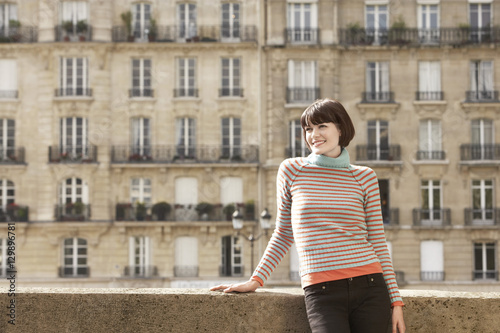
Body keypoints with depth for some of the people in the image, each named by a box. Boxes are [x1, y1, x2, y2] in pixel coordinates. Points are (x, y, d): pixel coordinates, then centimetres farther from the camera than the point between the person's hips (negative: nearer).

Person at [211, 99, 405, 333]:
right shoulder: (291, 170, 8)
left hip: (369, 288, 2)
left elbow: (378, 241, 11)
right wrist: (255, 280, 10)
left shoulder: (364, 177, 10)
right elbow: (284, 234, 16)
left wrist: (395, 299, 6)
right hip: (322, 293, -1)